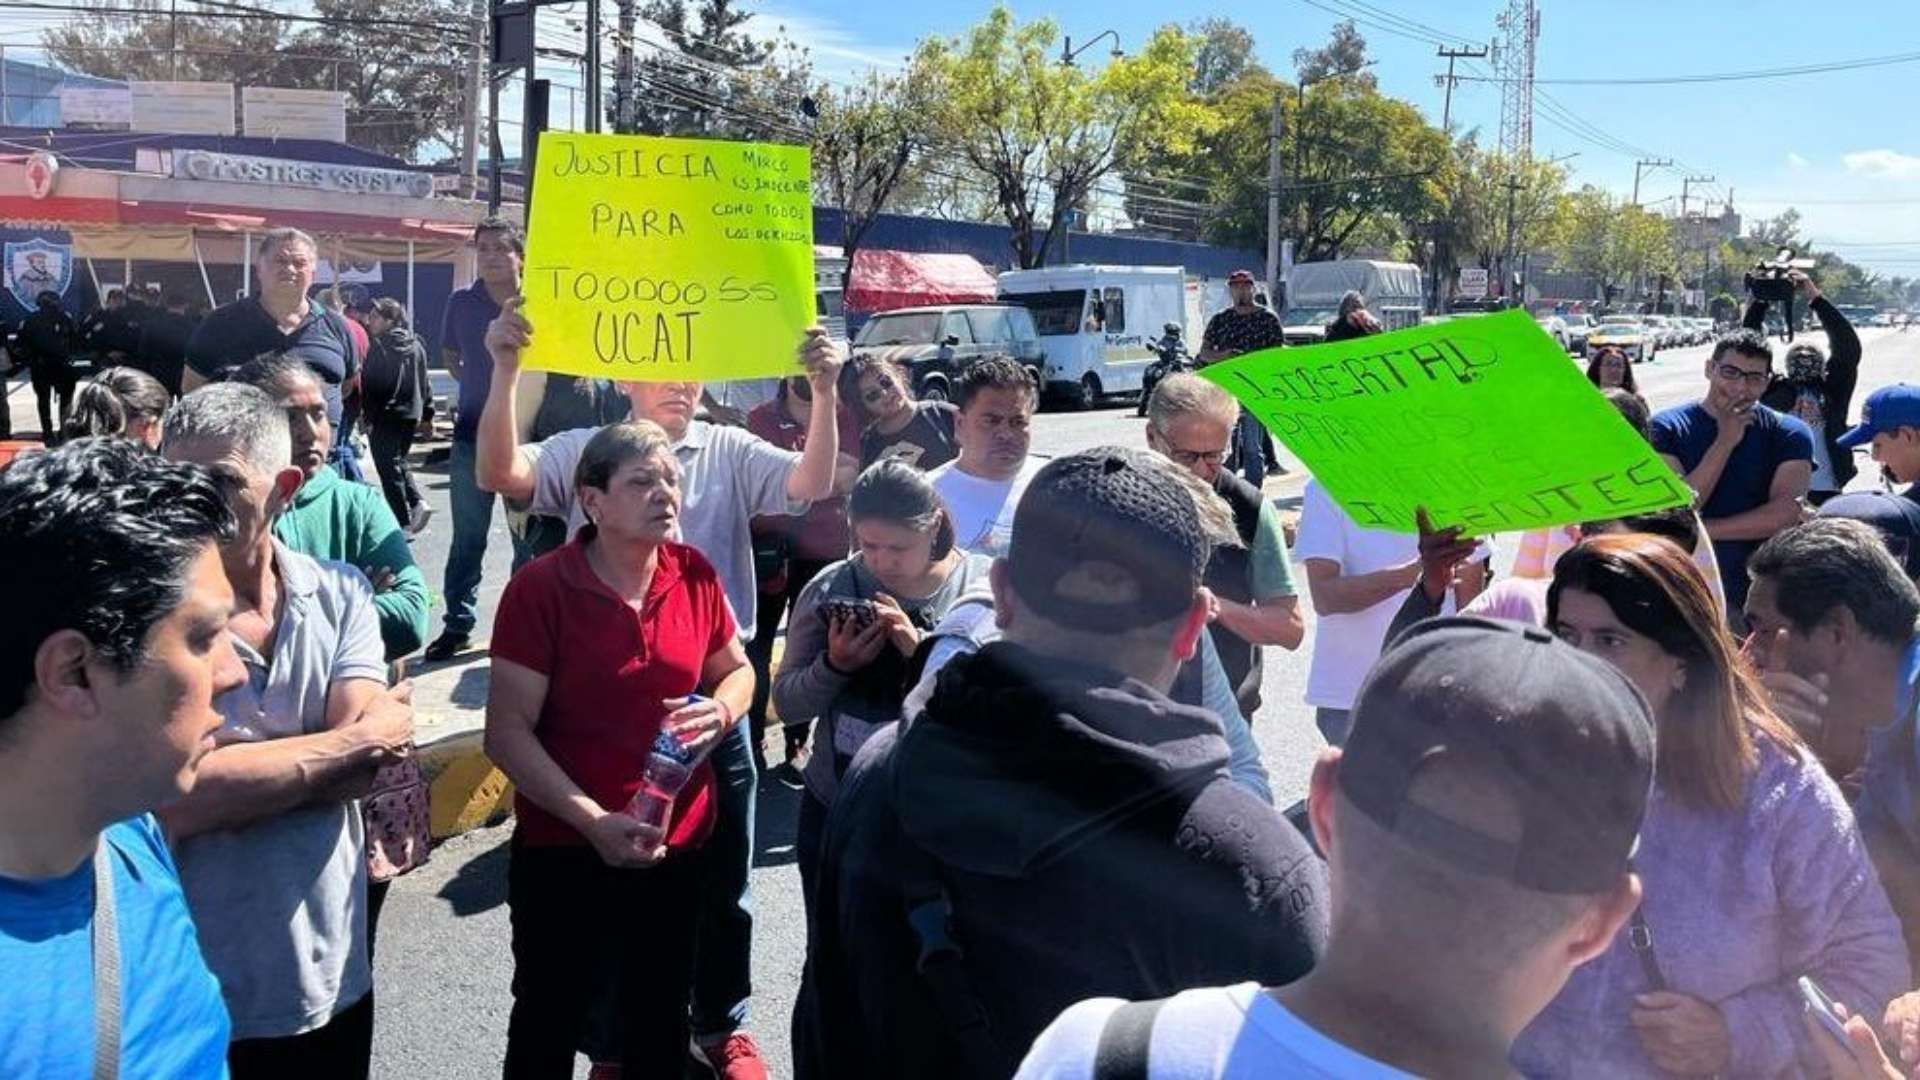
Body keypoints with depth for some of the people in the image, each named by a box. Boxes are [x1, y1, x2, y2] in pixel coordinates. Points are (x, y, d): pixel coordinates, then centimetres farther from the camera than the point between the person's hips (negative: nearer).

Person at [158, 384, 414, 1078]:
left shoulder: (339, 593, -2)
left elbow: (367, 764, -11)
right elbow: (169, 802, -23)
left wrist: (230, 774, -19)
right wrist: (354, 740, -16)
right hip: (191, 999, -3)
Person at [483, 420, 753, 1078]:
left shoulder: (695, 574, -3)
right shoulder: (540, 588, -16)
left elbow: (737, 670, 13)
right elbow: (507, 733, -16)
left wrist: (721, 710, -11)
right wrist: (594, 822, -24)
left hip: (682, 845, 4)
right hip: (565, 850, -3)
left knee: (661, 1022, 21)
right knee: (549, 1026, 15)